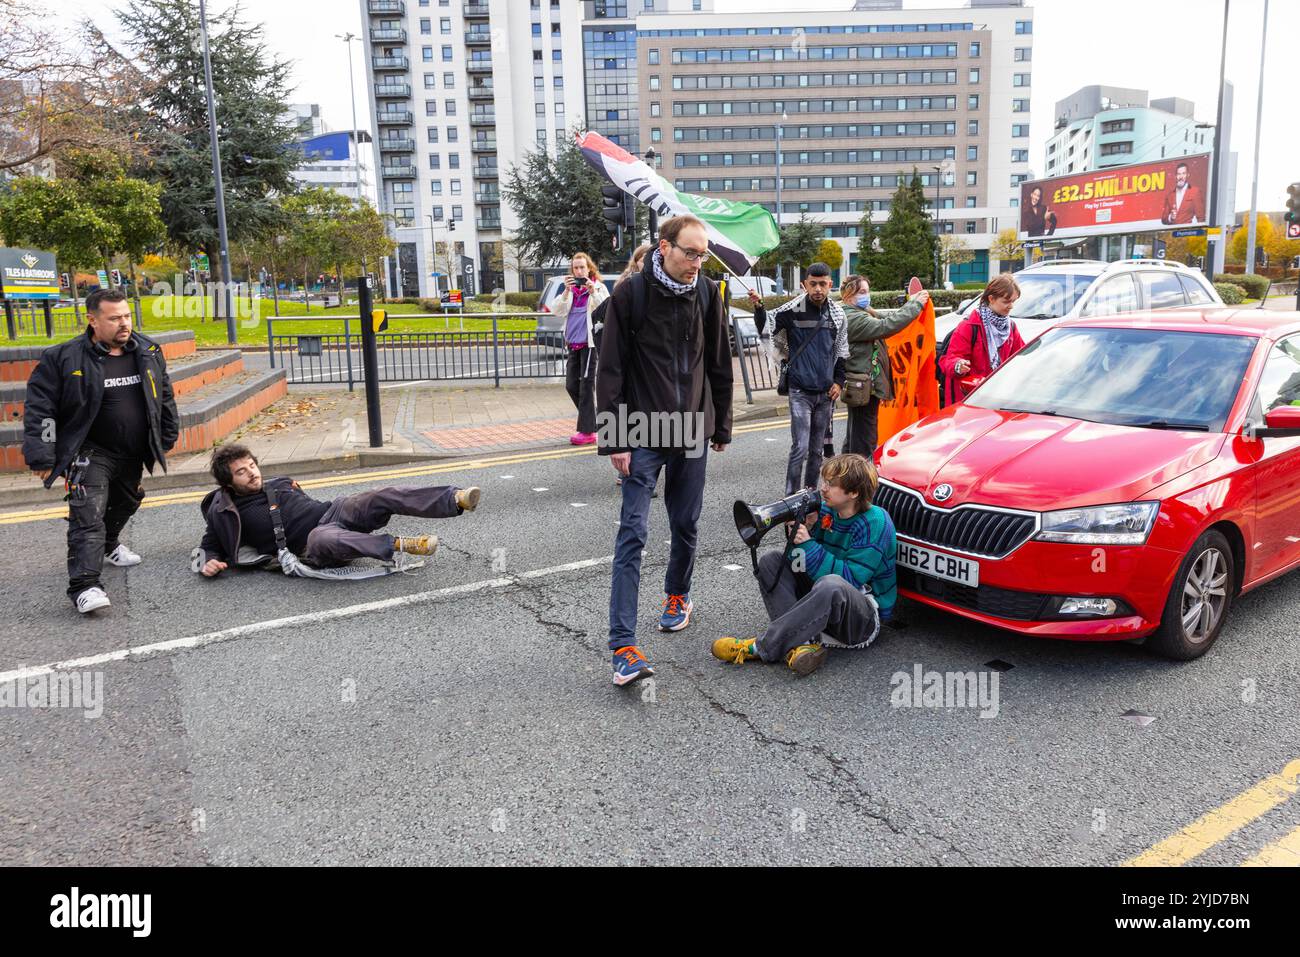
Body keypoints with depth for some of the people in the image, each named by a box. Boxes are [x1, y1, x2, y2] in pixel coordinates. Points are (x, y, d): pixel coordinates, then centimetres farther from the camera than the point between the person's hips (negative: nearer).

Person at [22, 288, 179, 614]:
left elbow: (165, 397, 11)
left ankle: (109, 544, 51)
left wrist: (166, 439, 13)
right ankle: (85, 586, -19)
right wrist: (41, 457, -16)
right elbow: (39, 409, -12)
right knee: (88, 516, -16)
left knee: (124, 504, 24)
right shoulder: (62, 358, -15)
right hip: (90, 453, -5)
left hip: (133, 453, 6)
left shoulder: (148, 352, -1)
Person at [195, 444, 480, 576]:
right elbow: (208, 546, 16)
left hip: (333, 511, 5)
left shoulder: (278, 484, 24)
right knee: (324, 539, -45)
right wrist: (207, 564, -4)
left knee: (384, 497, -22)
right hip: (312, 544, -5)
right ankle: (397, 545, -50)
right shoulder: (224, 512, 9)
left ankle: (456, 499, -38)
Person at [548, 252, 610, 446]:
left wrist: (593, 291, -23)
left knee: (586, 385, -7)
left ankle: (587, 431, -3)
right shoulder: (571, 289, 14)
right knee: (571, 385, 7)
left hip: (590, 341, -6)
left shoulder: (599, 287, 1)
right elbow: (558, 311, 1)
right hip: (573, 343, 6)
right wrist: (566, 291, -12)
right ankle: (590, 420, 22)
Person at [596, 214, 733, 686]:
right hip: (641, 435, -4)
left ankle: (678, 595, 42)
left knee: (686, 526, 15)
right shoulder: (630, 293, -8)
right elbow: (610, 371, -8)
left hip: (691, 433, 4)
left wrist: (721, 427, 14)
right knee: (632, 533, -8)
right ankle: (623, 646, -9)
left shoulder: (708, 293, 4)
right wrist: (614, 439, -12)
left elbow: (720, 367, 12)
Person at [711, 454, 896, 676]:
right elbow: (801, 563, 5)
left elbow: (851, 578, -23)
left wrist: (808, 544, -23)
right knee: (771, 560, -5)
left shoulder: (875, 523, -17)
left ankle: (761, 648, -30)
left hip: (866, 618, -8)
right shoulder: (826, 511, 3)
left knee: (832, 585, -40)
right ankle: (803, 642, -26)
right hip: (825, 601, 8)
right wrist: (800, 529, -14)